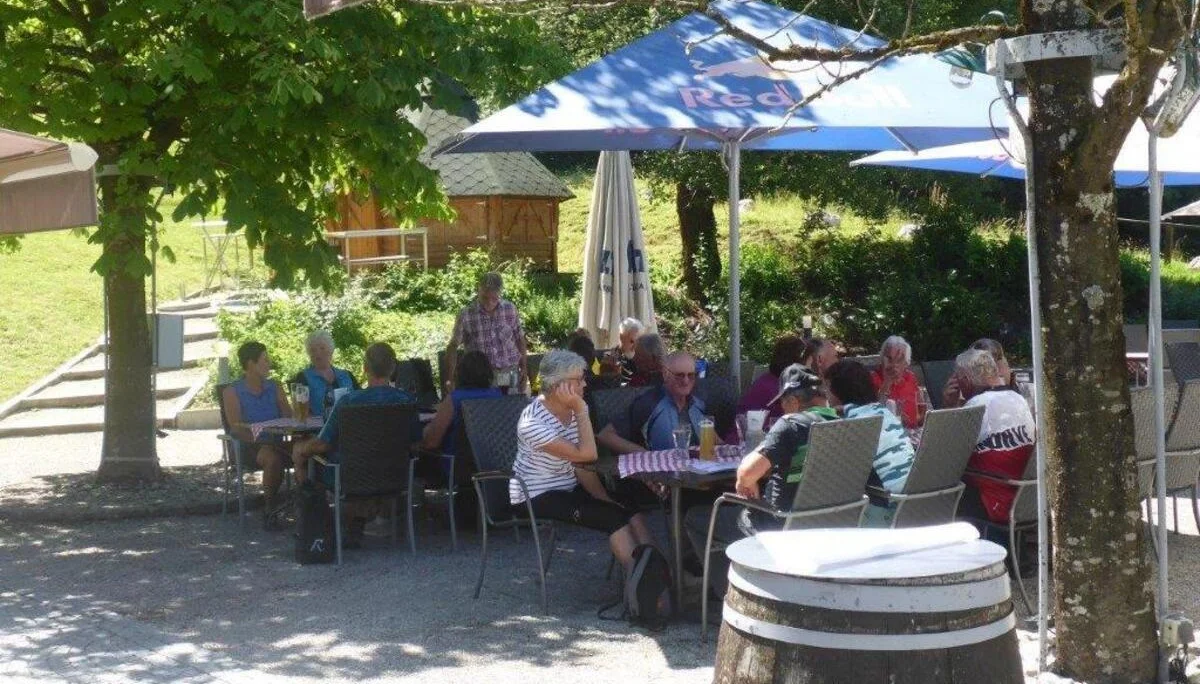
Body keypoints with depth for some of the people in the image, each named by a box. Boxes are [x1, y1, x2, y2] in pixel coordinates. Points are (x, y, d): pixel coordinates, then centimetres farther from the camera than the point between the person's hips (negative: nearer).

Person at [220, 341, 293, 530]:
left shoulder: (274, 388, 17)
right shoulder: (232, 392, 2)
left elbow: (289, 417, 7)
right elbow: (236, 428, -10)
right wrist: (257, 440, -26)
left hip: (275, 443, 4)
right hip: (249, 448, -4)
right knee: (273, 458, -36)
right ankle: (269, 510, -23)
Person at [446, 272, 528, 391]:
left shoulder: (510, 309, 0)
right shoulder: (466, 315, -8)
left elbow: (519, 339, 11)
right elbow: (453, 347, -5)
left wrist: (523, 368, 10)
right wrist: (450, 379, -11)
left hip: (510, 374, 2)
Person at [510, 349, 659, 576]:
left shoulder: (574, 409, -1)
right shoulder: (533, 421, -24)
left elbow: (580, 463, 1)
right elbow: (586, 455, -27)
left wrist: (602, 496, -10)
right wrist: (581, 410, -26)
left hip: (569, 488, 8)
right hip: (537, 497, -8)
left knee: (631, 506, -12)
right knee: (613, 516, -21)